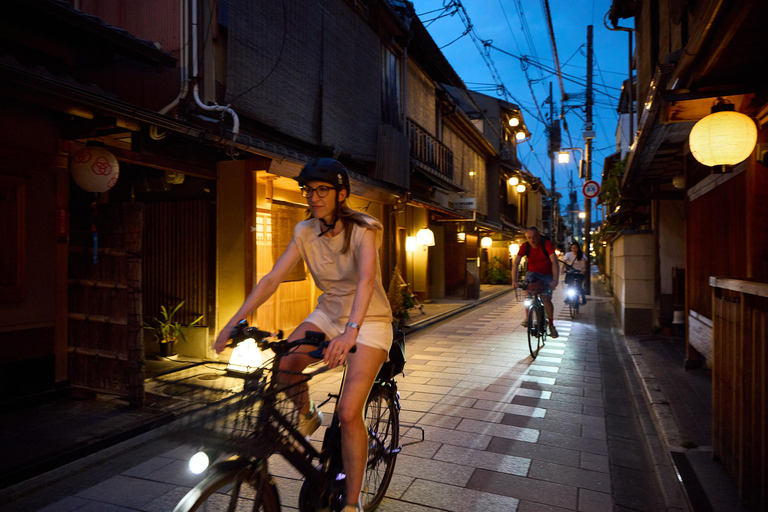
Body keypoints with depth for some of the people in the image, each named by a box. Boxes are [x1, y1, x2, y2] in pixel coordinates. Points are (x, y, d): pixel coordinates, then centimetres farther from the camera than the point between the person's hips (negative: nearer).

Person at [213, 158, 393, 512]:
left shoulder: (362, 230, -20)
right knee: (283, 363, -21)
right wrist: (235, 321, -22)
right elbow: (272, 279, -11)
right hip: (328, 313, 5)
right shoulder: (305, 232, -5)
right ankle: (306, 417, 12)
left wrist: (350, 331, -53)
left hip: (368, 322, -5)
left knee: (348, 413, -15)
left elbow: (366, 279, -37)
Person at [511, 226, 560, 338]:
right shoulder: (525, 246, -13)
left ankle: (551, 325, 6)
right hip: (533, 272, 1)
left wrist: (555, 280, -39)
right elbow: (516, 263, -17)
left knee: (546, 298, -15)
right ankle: (527, 317, -23)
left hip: (547, 275, -1)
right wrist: (514, 280, -29)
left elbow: (555, 262, -28)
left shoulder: (546, 244, -21)